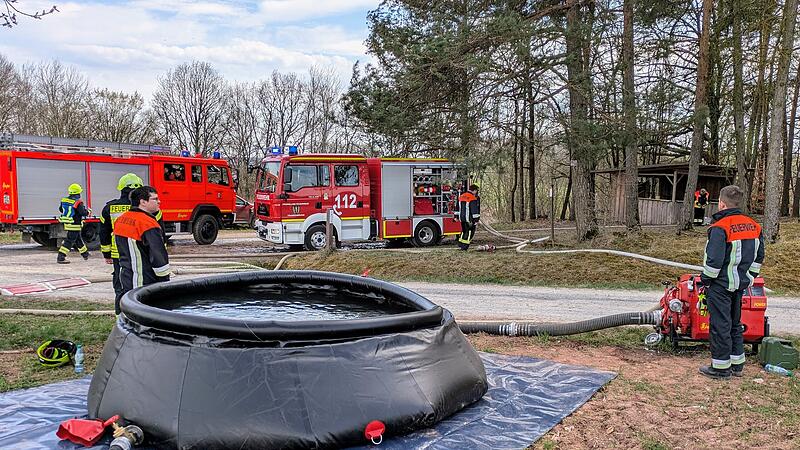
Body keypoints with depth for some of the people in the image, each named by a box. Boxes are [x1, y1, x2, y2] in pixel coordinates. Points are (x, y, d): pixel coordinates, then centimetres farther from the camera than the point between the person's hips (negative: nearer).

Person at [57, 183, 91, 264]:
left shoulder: (64, 200, 5)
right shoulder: (78, 202, -18)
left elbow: (60, 209, 17)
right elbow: (83, 213, -20)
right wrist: (88, 211, 0)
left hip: (67, 224, 8)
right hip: (75, 225, -8)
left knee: (78, 239, 22)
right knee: (69, 241, -5)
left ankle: (85, 254, 38)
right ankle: (60, 258, -9)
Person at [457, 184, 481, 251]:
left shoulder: (461, 196, 10)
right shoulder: (473, 199, -16)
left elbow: (458, 208, 17)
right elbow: (474, 210, -18)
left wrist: (457, 216, 24)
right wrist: (476, 220, -16)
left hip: (462, 218, 8)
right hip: (470, 219, -8)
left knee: (464, 231, 21)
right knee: (469, 232, 0)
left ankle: (460, 244, 25)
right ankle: (464, 247, -2)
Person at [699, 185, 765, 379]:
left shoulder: (720, 227, -19)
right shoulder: (753, 226, 6)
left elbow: (714, 259, -21)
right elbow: (759, 256, 12)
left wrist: (706, 280, -8)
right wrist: (749, 277, 20)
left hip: (721, 284, -8)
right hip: (740, 284, 8)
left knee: (720, 325, 0)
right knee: (735, 323, 19)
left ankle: (721, 367, 7)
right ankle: (737, 364, 26)